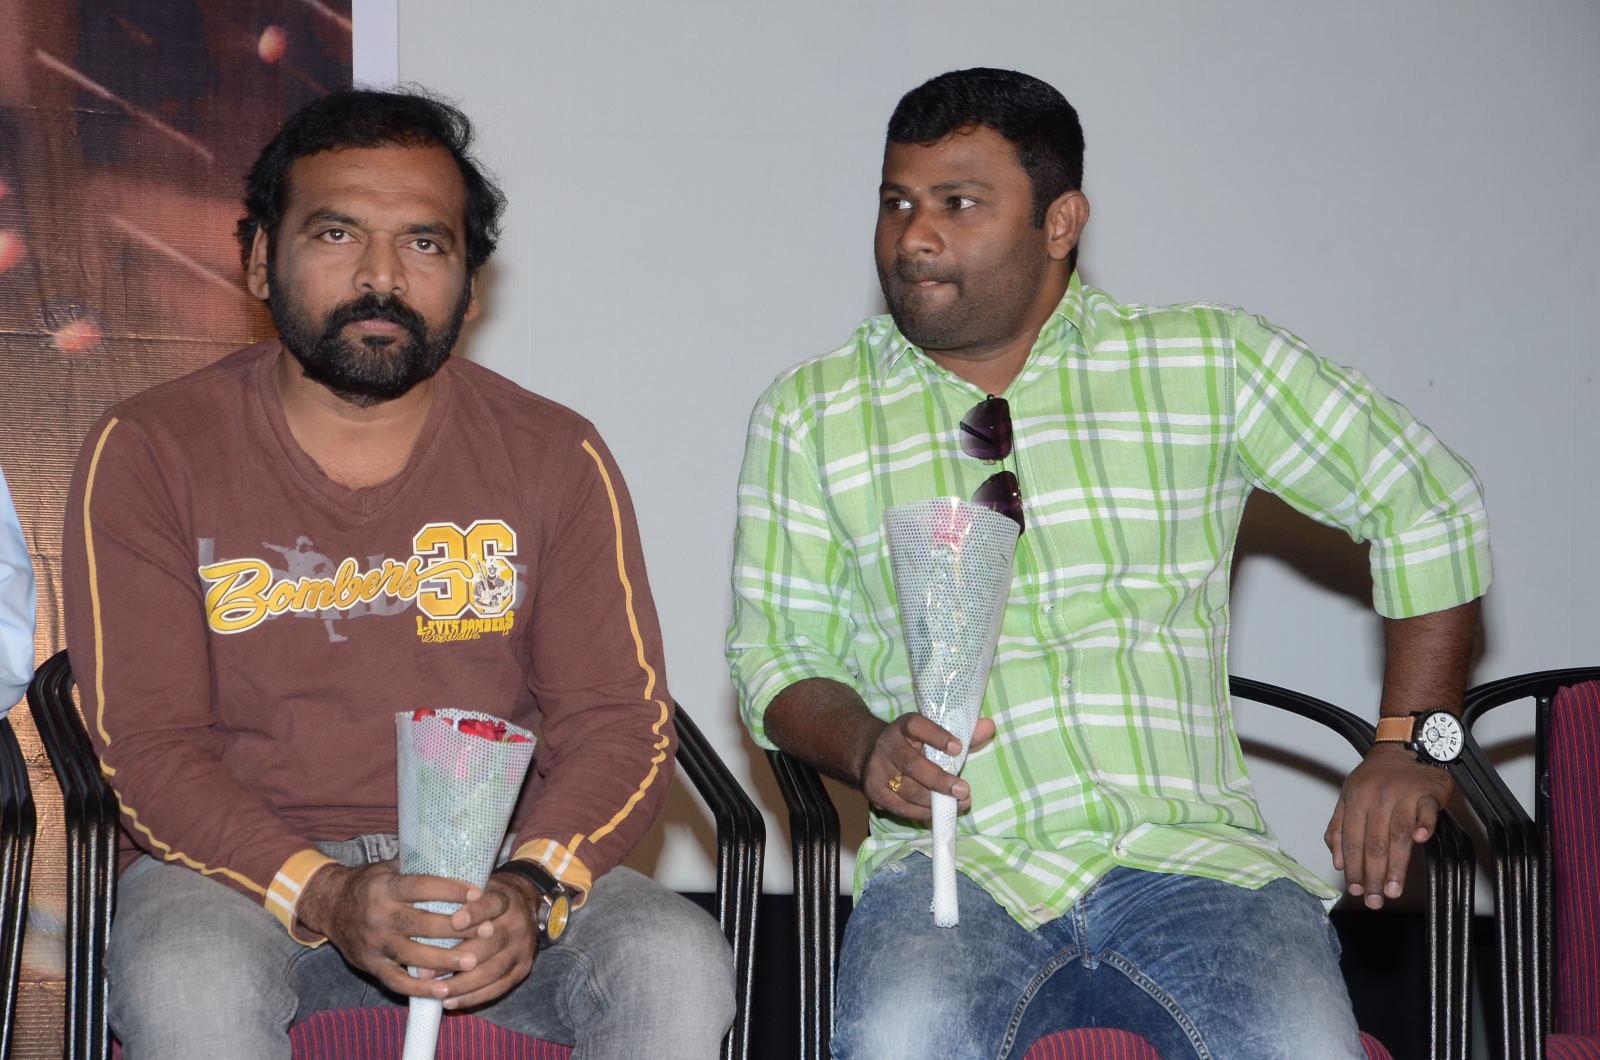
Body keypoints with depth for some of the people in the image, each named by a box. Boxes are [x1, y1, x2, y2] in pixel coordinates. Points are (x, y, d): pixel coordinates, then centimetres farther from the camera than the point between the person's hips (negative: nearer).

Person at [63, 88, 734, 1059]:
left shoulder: (554, 458, 4)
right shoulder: (150, 454, -1)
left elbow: (620, 721, 0)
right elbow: (148, 745, -7)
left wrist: (530, 889, -21)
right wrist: (323, 899, -25)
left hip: (496, 861, 2)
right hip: (244, 865, -1)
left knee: (681, 969, -26)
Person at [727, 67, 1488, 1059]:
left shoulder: (1209, 363, 8)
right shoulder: (809, 414, 12)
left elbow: (1429, 507, 15)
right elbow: (778, 655, 14)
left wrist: (1408, 749, 8)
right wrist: (867, 746, -8)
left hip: (1191, 850, 0)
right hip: (959, 857, 1)